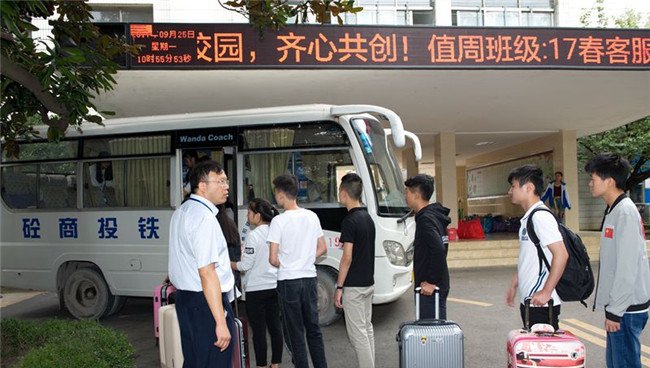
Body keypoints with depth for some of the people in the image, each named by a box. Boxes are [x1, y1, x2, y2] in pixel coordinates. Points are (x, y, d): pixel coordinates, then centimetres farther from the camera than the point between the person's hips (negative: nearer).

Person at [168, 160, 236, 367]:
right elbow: (207, 273, -25)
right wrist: (221, 322, -25)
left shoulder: (180, 212, 12)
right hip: (207, 303, -10)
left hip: (184, 297, 10)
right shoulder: (205, 218, -18)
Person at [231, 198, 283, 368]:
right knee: (274, 326, 12)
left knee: (259, 330, 3)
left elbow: (245, 266, -14)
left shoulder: (253, 235, -16)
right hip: (274, 286, 7)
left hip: (256, 289, -6)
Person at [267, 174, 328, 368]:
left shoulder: (279, 221, -14)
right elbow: (322, 249, 11)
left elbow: (273, 259, -16)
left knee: (295, 332, 6)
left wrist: (284, 266, 4)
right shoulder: (312, 216, 3)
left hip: (288, 281, -5)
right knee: (313, 328, 16)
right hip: (309, 278, 5)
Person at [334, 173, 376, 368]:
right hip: (368, 283, 9)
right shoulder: (367, 217, 9)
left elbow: (347, 258, -19)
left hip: (353, 286, -9)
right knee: (367, 328, 17)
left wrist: (339, 287, -15)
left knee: (357, 333, -1)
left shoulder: (349, 221, -18)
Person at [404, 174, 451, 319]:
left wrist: (431, 281, -21)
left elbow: (438, 250, -29)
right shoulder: (435, 216, 13)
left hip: (430, 289, -10)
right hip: (439, 286, 10)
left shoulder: (425, 219, -18)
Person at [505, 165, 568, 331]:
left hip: (541, 303, -9)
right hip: (528, 301, 9)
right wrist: (514, 286, 20)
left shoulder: (541, 216, -16)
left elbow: (561, 254, -23)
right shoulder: (528, 218, 13)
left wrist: (546, 292, -22)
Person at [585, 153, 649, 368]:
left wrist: (615, 311, -18)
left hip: (627, 308, -9)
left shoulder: (625, 212, -17)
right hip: (619, 304, 9)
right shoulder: (614, 210, 11)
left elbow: (627, 268, -21)